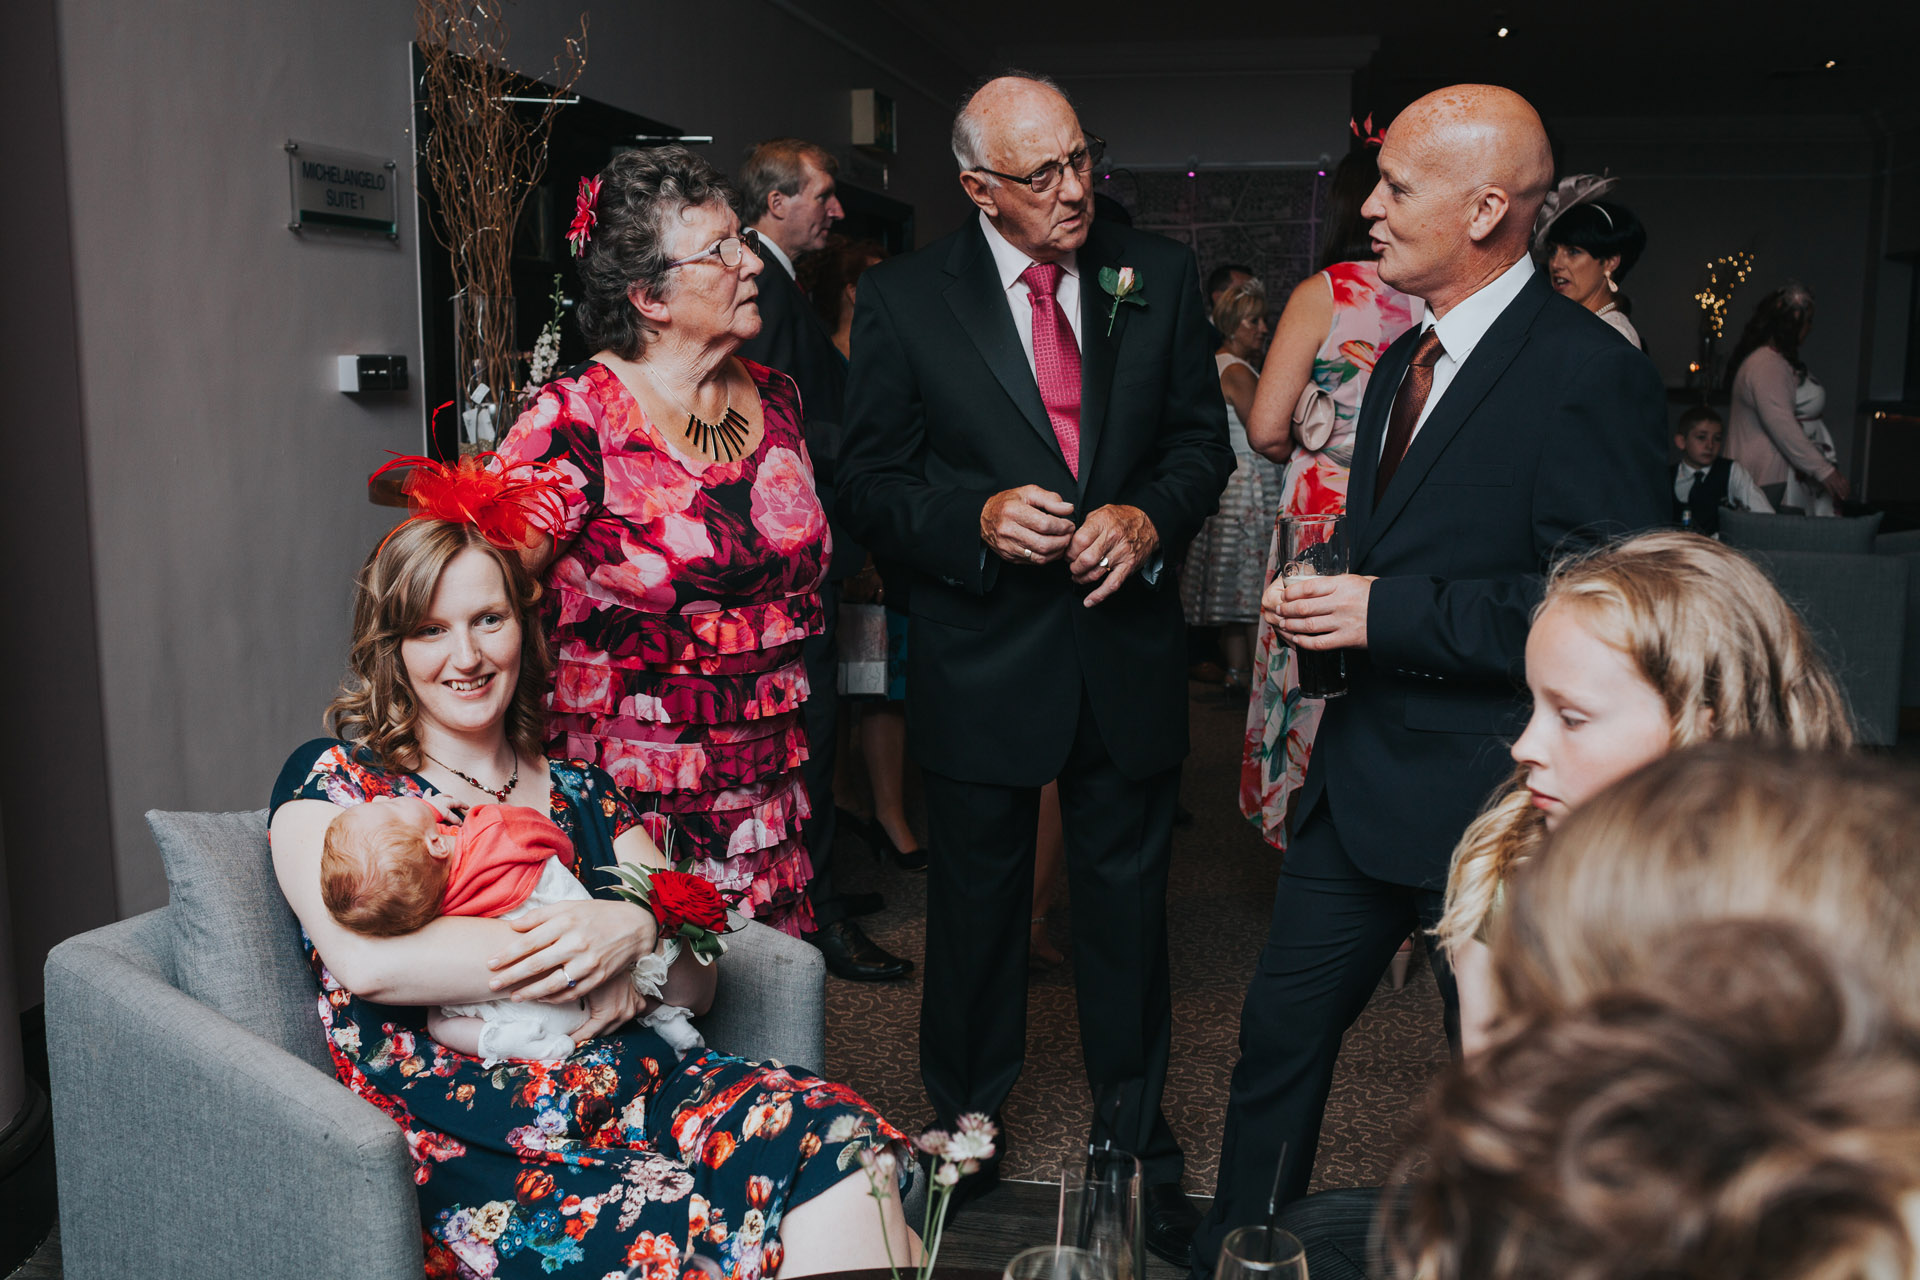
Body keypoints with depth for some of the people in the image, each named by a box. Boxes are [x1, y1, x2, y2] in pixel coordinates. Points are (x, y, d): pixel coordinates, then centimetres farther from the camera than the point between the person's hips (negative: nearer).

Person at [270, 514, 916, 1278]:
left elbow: (695, 984, 13)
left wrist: (634, 931, -10)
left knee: (837, 1136, -26)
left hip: (637, 1092, 5)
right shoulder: (331, 780, 8)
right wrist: (585, 950, -9)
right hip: (466, 1150, -4)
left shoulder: (582, 793, 20)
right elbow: (367, 961, -13)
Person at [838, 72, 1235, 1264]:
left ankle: (1137, 1135, 34)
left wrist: (1152, 516, -14)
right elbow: (873, 483, -4)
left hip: (1128, 643, 2)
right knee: (978, 903, 15)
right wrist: (978, 518, -21)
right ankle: (965, 1125, 38)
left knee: (1129, 900, 14)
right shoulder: (904, 300, -6)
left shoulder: (1160, 275, 1)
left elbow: (1202, 435, 6)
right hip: (985, 658, -1)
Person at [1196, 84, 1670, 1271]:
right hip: (1364, 773, 9)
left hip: (1488, 804, -8)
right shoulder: (1406, 360, 11)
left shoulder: (1591, 376, -18)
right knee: (1281, 1031, 17)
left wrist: (1389, 613, -22)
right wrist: (1328, 600, 1)